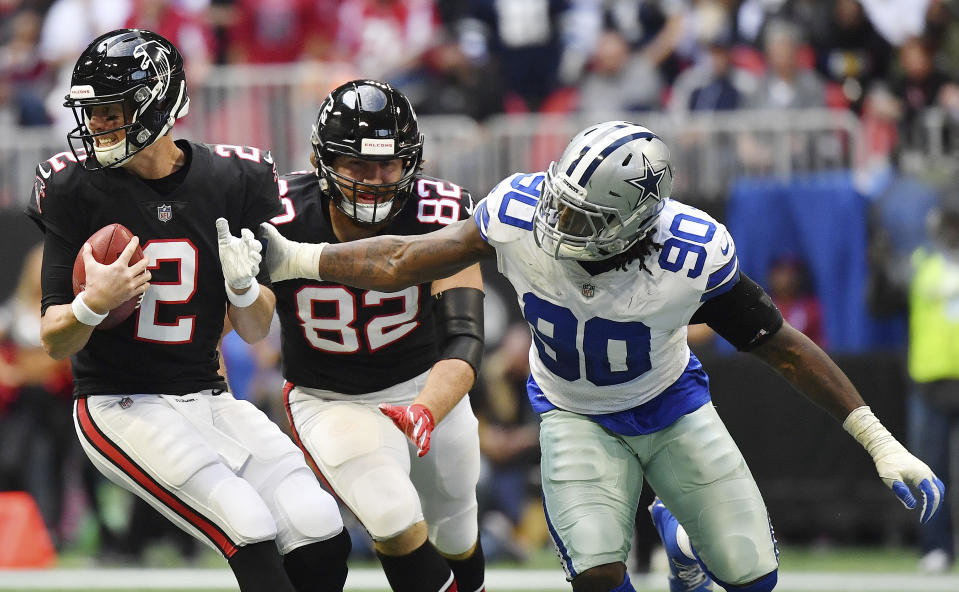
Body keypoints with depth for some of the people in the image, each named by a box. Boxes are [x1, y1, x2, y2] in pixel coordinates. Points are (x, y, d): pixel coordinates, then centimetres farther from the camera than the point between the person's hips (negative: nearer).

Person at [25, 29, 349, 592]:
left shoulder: (234, 181, -2)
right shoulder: (77, 189, -7)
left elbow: (255, 331, 5)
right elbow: (54, 341, -5)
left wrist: (244, 287, -17)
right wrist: (92, 305, -27)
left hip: (207, 398, 4)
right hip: (119, 405, -4)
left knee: (321, 535, -12)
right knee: (250, 530, -24)